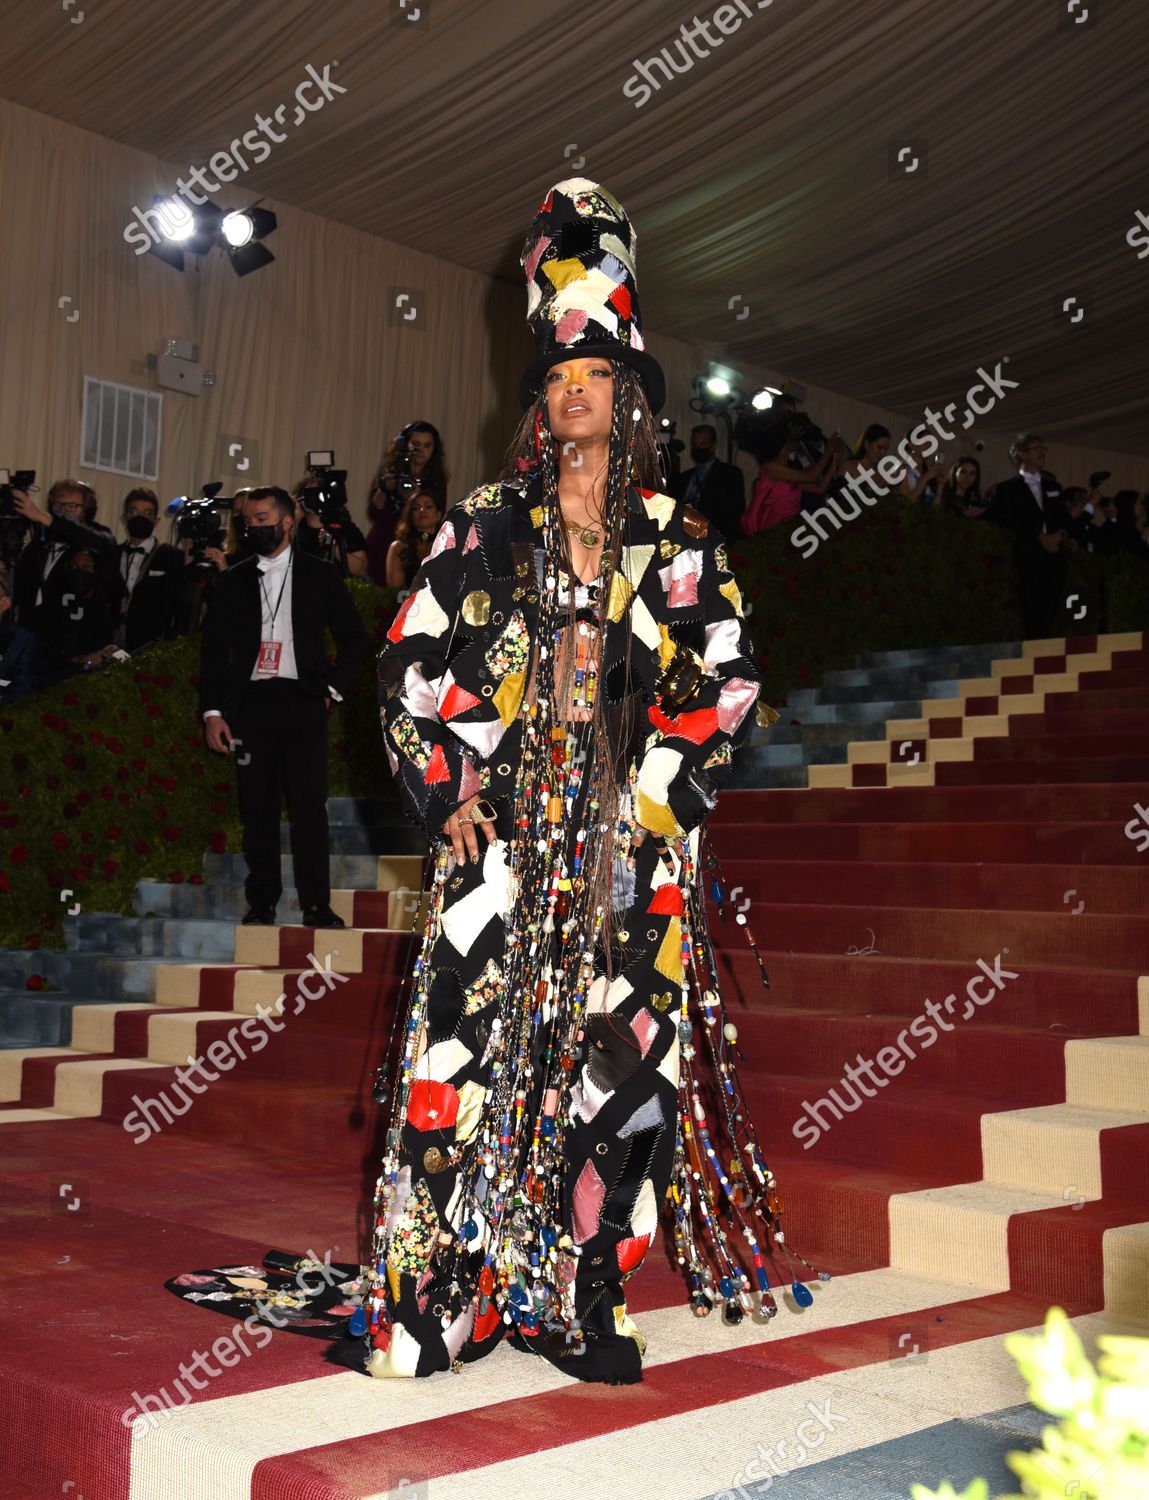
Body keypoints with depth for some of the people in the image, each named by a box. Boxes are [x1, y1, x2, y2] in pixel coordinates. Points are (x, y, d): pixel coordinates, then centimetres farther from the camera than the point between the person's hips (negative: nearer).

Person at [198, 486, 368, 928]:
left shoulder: (320, 575, 7)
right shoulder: (231, 581, 11)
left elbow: (354, 638, 12)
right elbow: (213, 649, 10)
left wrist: (333, 688, 3)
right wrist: (212, 711, 2)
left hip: (302, 703, -2)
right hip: (250, 704, 2)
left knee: (309, 805, -5)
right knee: (257, 808, 1)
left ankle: (316, 905, 0)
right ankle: (261, 904, 8)